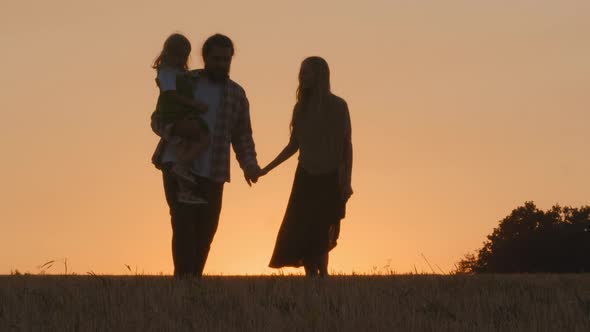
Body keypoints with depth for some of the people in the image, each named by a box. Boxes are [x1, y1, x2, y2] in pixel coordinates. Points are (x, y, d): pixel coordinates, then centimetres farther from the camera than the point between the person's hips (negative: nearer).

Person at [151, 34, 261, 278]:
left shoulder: (236, 95, 12)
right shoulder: (182, 82, 6)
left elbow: (242, 137, 12)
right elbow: (158, 119, 6)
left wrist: (249, 164, -7)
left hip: (212, 174, 3)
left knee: (205, 231, 1)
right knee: (184, 221, -18)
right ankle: (184, 277, -25)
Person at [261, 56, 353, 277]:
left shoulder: (337, 106, -3)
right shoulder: (301, 108, 8)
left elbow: (346, 145, -2)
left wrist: (347, 181, -7)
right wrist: (266, 169, 10)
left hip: (329, 179, -4)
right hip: (306, 178, 4)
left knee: (318, 233, -11)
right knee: (298, 233, -4)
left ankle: (321, 276, -4)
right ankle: (312, 276, 0)